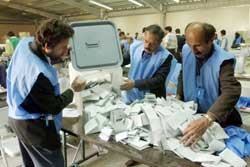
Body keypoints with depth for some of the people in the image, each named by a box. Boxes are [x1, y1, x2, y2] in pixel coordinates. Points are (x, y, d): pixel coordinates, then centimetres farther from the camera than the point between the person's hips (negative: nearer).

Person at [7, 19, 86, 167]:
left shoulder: (25, 42, -12)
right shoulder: (39, 73, -36)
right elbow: (54, 108, -21)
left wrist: (60, 55, -2)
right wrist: (73, 90, -8)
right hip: (34, 126, -9)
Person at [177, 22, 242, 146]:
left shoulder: (223, 60, -26)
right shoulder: (186, 50, -9)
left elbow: (231, 92, -41)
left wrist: (207, 120, -55)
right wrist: (179, 96, -1)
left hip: (217, 119, -4)